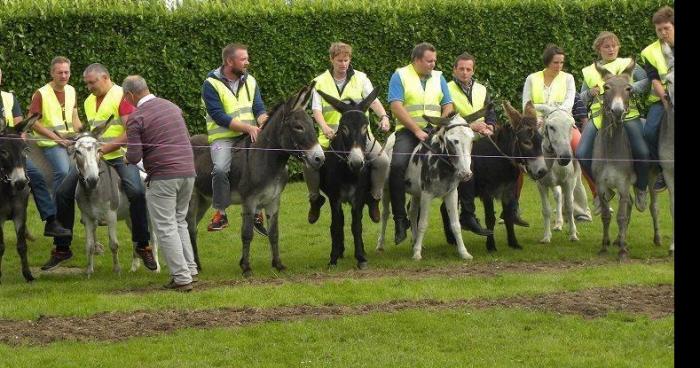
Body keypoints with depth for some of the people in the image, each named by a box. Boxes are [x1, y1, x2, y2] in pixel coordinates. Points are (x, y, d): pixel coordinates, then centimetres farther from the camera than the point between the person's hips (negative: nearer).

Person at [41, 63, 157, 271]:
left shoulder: (121, 96, -10)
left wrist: (105, 148, -23)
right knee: (63, 193, -1)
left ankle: (142, 246, -8)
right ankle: (61, 248, 9)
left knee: (136, 193, -24)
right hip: (92, 156, 6)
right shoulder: (89, 101, 15)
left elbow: (130, 133, -18)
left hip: (119, 155, -6)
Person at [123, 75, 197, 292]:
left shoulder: (136, 117, -8)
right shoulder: (173, 107, 13)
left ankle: (182, 278, -3)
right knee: (179, 221, 21)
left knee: (166, 228, 0)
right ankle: (190, 269, 16)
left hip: (163, 176, -7)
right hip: (188, 172, 7)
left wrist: (128, 157, 12)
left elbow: (134, 157, -12)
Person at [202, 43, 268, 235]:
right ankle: (220, 213, -16)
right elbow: (219, 116, -14)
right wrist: (248, 127, -21)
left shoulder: (250, 81, 11)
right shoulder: (212, 84, -6)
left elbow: (259, 109, 6)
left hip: (250, 137, 5)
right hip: (223, 138, -5)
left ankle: (258, 212, 4)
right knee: (221, 168, -29)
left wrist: (263, 123, -19)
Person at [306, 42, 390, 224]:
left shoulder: (361, 78, 8)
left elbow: (373, 101, -1)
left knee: (382, 160, -21)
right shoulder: (320, 82, 6)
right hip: (331, 134, 0)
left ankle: (375, 198, 1)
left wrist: (383, 116, -22)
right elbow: (316, 109, -3)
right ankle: (315, 198, 6)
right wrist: (325, 127, -23)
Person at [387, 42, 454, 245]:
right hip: (408, 131, -4)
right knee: (397, 165, -27)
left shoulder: (438, 78, 17)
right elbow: (396, 106, -7)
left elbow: (448, 106, 14)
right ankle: (400, 219, -21)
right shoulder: (400, 76, 3)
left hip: (435, 131, 4)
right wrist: (417, 130, -14)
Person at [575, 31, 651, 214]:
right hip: (598, 117, 3)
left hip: (626, 115, -3)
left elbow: (647, 81, 3)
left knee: (642, 153, -23)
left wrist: (631, 89, -13)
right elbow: (581, 99, 25)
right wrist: (590, 93, 3)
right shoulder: (589, 72, 22)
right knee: (582, 155, -16)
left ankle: (641, 189, 6)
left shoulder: (628, 65, 15)